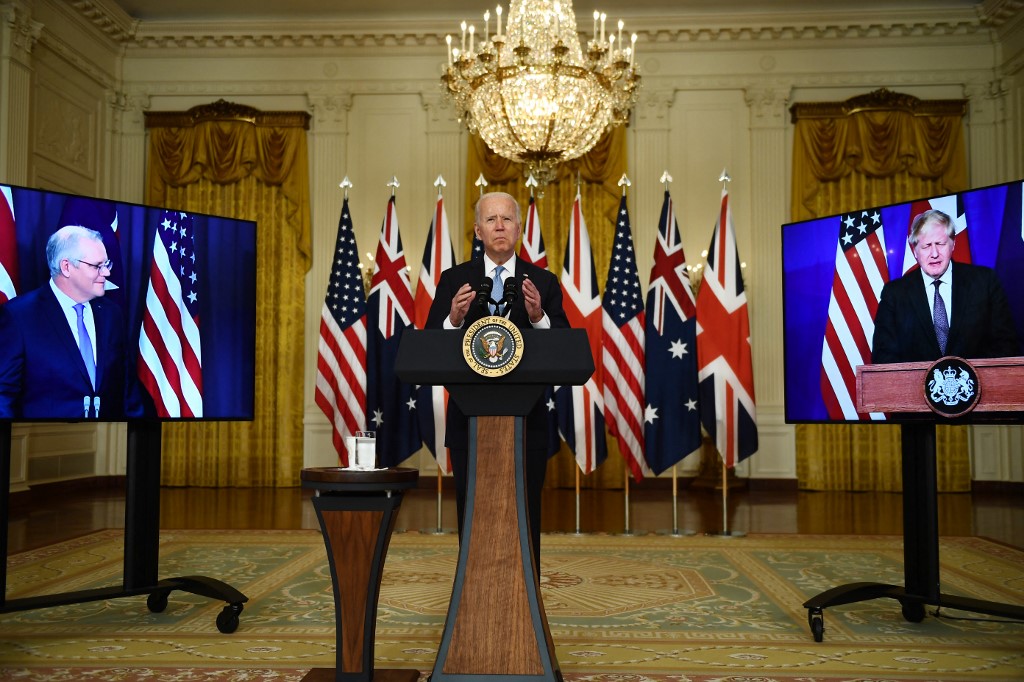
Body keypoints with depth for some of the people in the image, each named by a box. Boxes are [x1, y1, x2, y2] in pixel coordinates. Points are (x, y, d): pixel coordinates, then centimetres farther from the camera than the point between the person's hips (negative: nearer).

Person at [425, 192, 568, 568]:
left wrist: (538, 317, -22)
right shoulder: (454, 280, 4)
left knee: (525, 520, 8)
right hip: (469, 419, 1)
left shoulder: (544, 282, 3)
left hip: (525, 420, 0)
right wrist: (454, 318, -22)